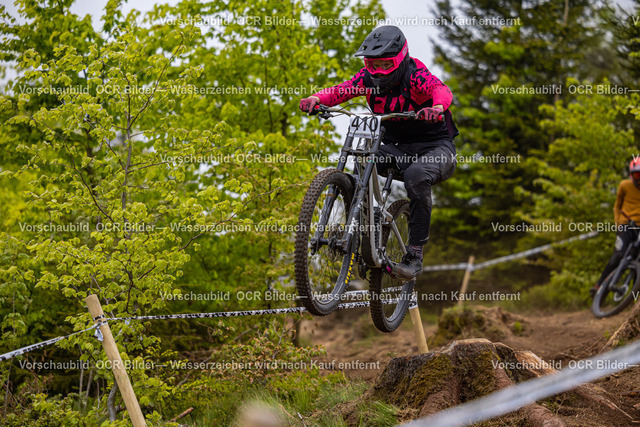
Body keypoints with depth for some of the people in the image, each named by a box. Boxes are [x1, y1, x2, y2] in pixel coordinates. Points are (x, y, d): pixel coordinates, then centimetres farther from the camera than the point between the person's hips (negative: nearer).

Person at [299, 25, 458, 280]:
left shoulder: (414, 75, -19)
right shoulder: (369, 77, -4)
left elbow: (440, 89, -37)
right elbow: (340, 90, -15)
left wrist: (438, 107, -61)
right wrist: (316, 99, -36)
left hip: (434, 147, -5)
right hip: (395, 146, 5)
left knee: (416, 176, -36)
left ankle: (415, 254, -28)